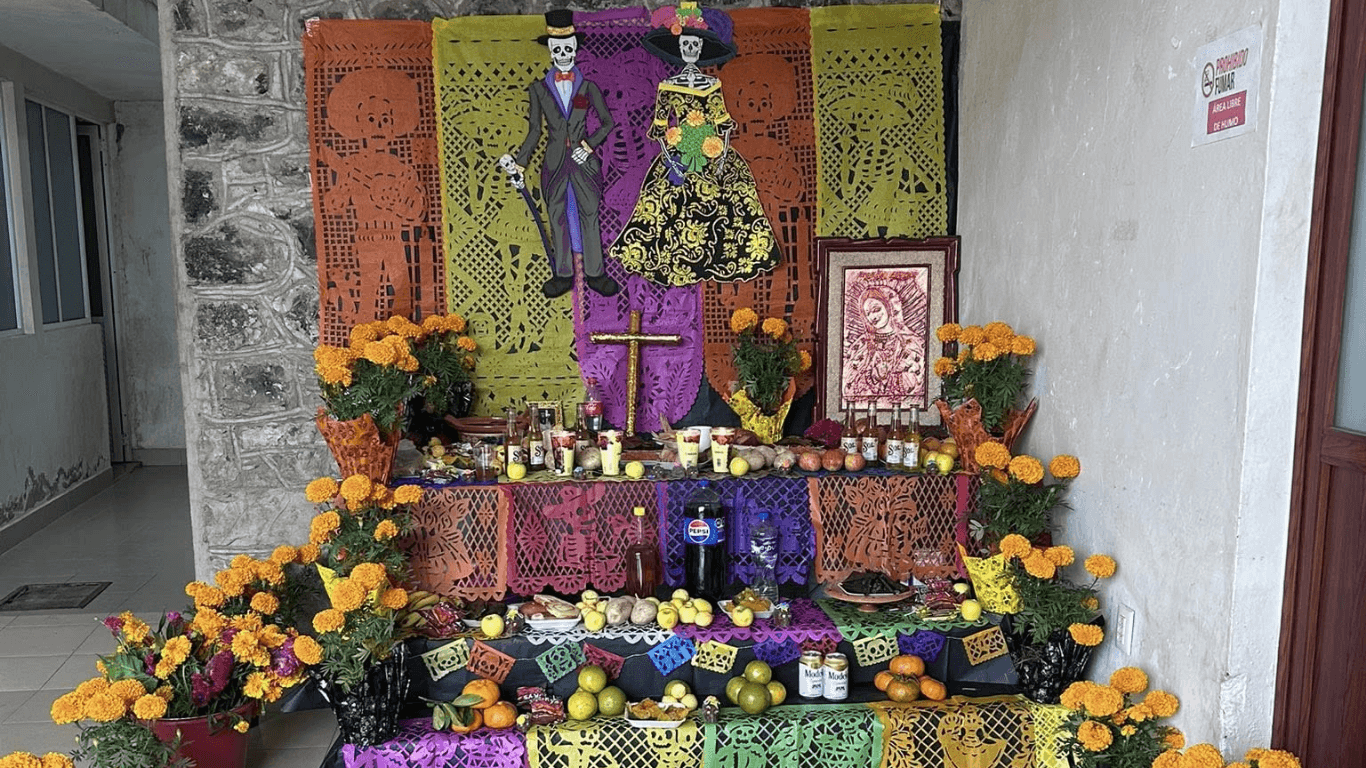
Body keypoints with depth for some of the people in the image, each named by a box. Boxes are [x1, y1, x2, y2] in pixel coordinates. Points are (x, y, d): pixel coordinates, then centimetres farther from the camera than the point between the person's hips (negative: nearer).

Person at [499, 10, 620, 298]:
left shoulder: (588, 88, 2)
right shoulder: (538, 89, 3)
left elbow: (607, 122, 5)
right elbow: (534, 131, 5)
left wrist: (589, 145, -10)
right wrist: (519, 165, -1)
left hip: (584, 162, -1)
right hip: (555, 163, 1)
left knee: (589, 215, 3)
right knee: (557, 217, 6)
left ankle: (594, 272, 12)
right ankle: (563, 274, 16)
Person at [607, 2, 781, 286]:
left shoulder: (712, 85, 5)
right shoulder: (667, 86, 1)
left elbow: (723, 124, 6)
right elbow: (659, 128, 2)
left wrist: (723, 157, -3)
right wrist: (670, 159, -6)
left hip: (711, 157, 2)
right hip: (678, 158, -1)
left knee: (719, 207, -2)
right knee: (673, 208, -3)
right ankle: (675, 263, 8)